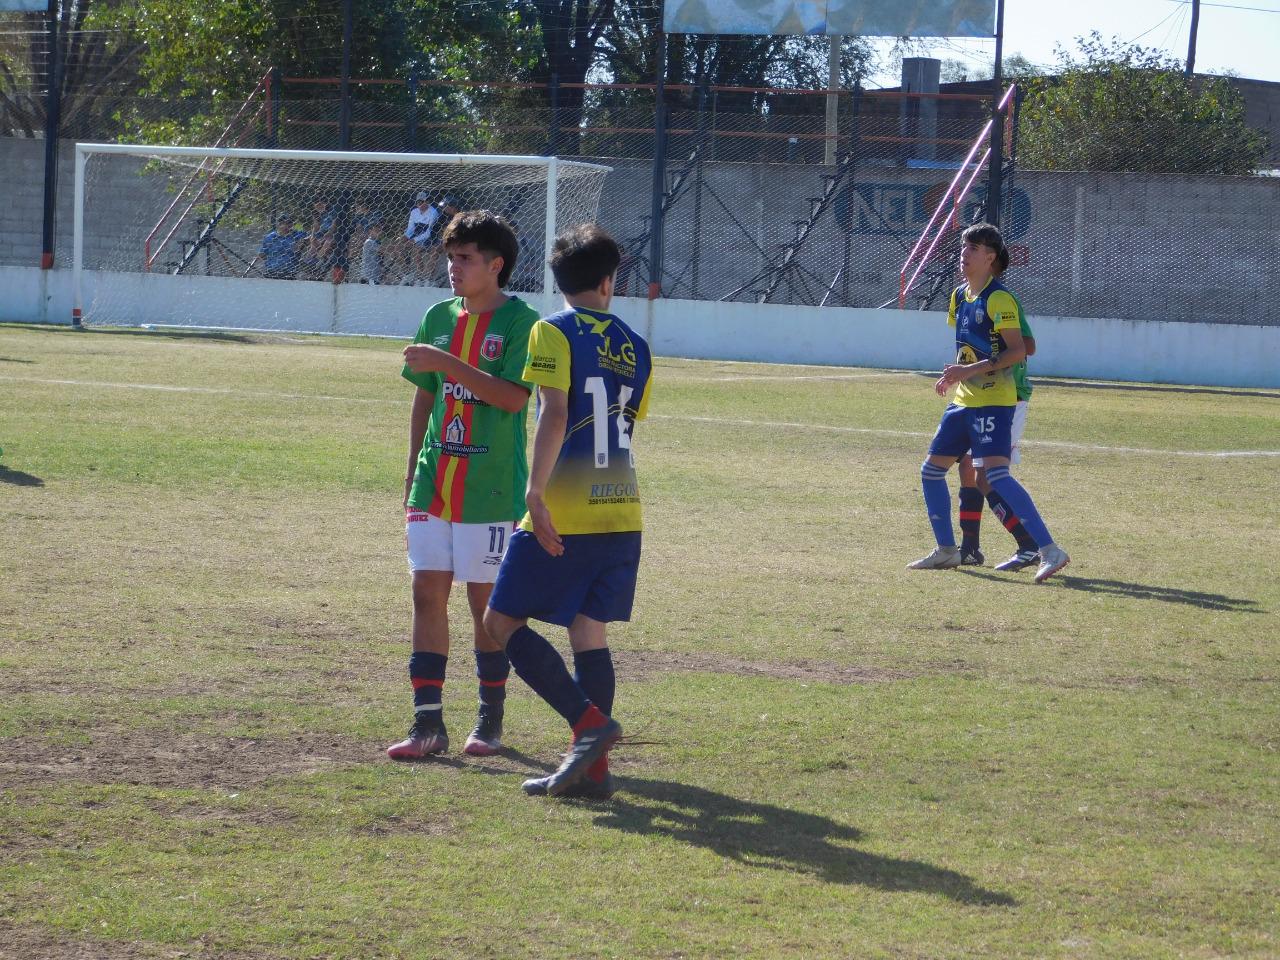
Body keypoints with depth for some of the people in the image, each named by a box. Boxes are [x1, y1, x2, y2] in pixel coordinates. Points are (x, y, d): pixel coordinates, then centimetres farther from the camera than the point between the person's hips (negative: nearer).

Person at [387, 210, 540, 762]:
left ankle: (490, 721, 15)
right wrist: (412, 474, 16)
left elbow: (512, 396, -19)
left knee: (486, 601, 2)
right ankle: (428, 725, 1)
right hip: (435, 485, 5)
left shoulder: (520, 322, -7)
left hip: (491, 489, -5)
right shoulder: (439, 318, 11)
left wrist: (447, 363, -23)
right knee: (428, 594, 0)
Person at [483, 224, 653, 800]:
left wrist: (536, 492, -21)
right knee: (589, 632, 9)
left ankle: (590, 721, -11)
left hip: (563, 514, -6)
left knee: (503, 622, 2)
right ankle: (592, 768, 4)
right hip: (621, 511, 6)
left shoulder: (554, 333, -7)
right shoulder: (635, 347, 11)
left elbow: (554, 417, -18)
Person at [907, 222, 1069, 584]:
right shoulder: (959, 296, 14)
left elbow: (1017, 351, -18)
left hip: (993, 401, -9)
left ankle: (1050, 551, -24)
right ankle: (946, 551, 26)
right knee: (932, 469, 13)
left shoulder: (998, 299, -12)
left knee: (997, 473, -22)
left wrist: (972, 370, -23)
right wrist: (954, 375, 10)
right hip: (964, 401, 9)